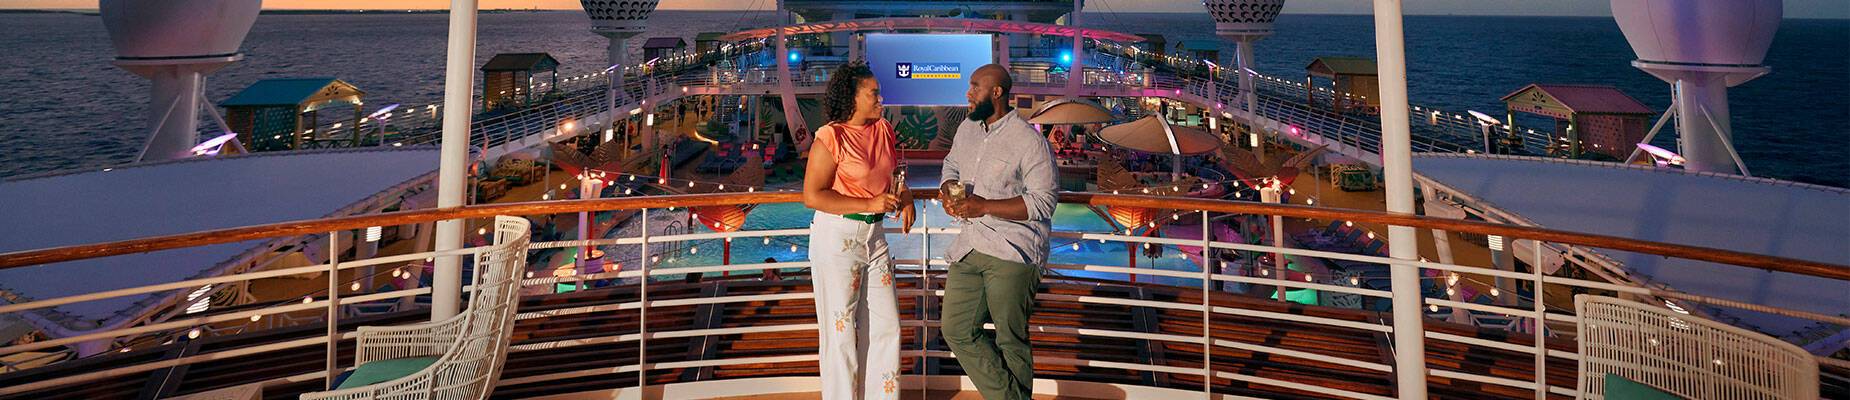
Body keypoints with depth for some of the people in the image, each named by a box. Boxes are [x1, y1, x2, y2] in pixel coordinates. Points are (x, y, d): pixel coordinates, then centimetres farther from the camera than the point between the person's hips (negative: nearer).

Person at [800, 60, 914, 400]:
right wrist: (870, 204, -21)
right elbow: (812, 196, -18)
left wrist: (905, 199, 4)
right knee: (841, 330, 4)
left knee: (885, 326, 12)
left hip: (874, 235, 7)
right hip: (836, 237, -7)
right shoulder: (831, 138, -14)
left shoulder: (883, 130, 6)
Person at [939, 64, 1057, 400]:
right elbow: (951, 165, 28)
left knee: (1010, 341, 2)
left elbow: (1043, 202, -16)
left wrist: (984, 206, -21)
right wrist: (948, 192, 5)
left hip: (1012, 254, -8)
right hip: (969, 248, 8)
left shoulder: (1030, 142, -12)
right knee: (957, 331, 9)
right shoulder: (966, 130, 12)